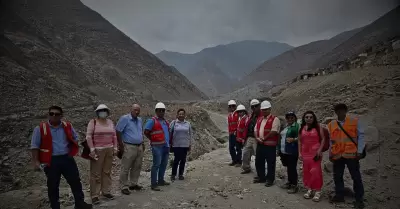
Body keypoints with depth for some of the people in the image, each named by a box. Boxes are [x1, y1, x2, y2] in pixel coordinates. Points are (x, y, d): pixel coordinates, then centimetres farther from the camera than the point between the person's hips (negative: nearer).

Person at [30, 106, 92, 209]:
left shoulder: (68, 126, 4)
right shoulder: (40, 128, -5)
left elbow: (75, 138, 16)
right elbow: (35, 146, -3)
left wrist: (72, 151, 6)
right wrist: (36, 161, -7)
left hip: (67, 158, 3)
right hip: (51, 161, -2)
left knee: (75, 181, 6)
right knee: (53, 185, 8)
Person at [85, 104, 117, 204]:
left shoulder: (110, 122, 11)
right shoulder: (93, 122, -4)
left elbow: (114, 136, 15)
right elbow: (88, 136, -9)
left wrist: (115, 148, 10)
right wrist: (92, 149, -16)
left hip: (109, 150, 5)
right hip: (97, 150, -5)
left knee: (107, 172, 11)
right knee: (96, 173, -1)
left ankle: (106, 191, 22)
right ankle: (94, 195, 6)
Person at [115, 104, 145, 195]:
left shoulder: (140, 120, 13)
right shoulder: (124, 118, -8)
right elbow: (118, 132, -10)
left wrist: (142, 143, 18)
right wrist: (121, 145, -12)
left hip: (139, 147, 7)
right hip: (129, 147, -7)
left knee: (137, 167, 12)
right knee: (125, 169, -2)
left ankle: (133, 184, 24)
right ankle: (124, 187, 6)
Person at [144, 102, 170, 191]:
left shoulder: (165, 121, 16)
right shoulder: (153, 121, -8)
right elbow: (146, 132, -12)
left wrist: (169, 141, 13)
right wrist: (153, 139, -4)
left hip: (166, 145, 8)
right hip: (157, 146, -8)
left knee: (164, 164, 14)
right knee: (156, 164, -8)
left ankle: (161, 180, 27)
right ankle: (154, 184, -3)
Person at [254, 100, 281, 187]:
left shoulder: (275, 119, -9)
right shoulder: (260, 119, 16)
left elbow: (274, 132, -18)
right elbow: (256, 130, 14)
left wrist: (264, 138, -15)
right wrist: (257, 138, -5)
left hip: (270, 145, -7)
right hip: (260, 144, 7)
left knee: (270, 163, 2)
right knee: (259, 162, 15)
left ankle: (270, 179, 14)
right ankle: (261, 177, 30)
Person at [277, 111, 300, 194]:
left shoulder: (297, 126, -7)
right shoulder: (285, 126, 16)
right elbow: (281, 137, 23)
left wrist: (294, 139, -27)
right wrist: (279, 149, 21)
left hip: (292, 151, -7)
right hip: (284, 151, 8)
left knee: (292, 168, -5)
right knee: (288, 167, 17)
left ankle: (294, 185, 3)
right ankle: (290, 182, 29)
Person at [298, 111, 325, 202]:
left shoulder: (318, 127, -1)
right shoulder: (302, 128, 10)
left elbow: (323, 139, -3)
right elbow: (300, 141, 12)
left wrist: (320, 150, -12)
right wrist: (300, 152, 6)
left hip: (315, 152, -4)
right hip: (305, 153, 4)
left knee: (315, 171, -7)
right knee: (306, 171, 7)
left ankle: (317, 191, 1)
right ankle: (309, 189, 19)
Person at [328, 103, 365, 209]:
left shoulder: (354, 121, 0)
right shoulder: (331, 124, 8)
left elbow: (361, 136, -3)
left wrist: (359, 151, -9)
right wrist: (330, 153, 10)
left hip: (351, 154, -3)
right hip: (337, 155, 4)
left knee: (356, 177, 3)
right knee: (337, 176, 10)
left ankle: (359, 199, 12)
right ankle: (339, 195, 23)